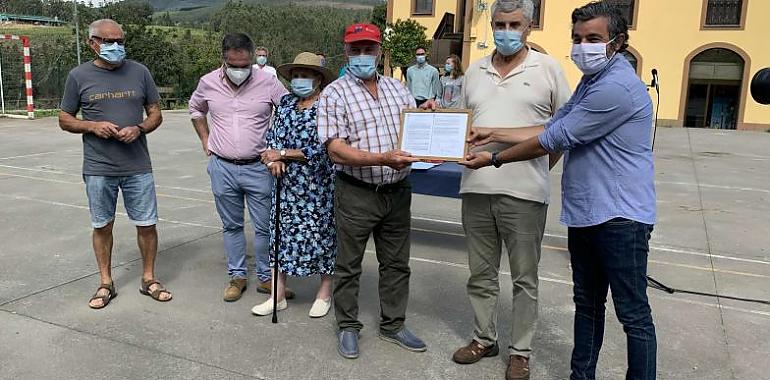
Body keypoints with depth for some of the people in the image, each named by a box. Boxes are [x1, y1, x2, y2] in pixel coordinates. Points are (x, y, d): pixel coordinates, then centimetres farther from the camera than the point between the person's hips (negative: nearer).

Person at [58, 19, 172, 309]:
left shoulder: (139, 72, 2)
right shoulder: (79, 76, 0)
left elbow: (156, 114, 8)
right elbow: (65, 120, 7)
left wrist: (139, 129, -12)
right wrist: (93, 126, -13)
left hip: (138, 167, 1)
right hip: (98, 169, 0)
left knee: (147, 224, 5)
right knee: (102, 226, 11)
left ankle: (149, 279, 23)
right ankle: (106, 283, 27)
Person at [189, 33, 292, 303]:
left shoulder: (268, 83, -9)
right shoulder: (208, 83, 0)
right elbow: (196, 109, 21)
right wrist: (205, 141, 13)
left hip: (258, 167, -2)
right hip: (222, 167, 2)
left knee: (265, 227, 4)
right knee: (231, 226, 13)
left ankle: (266, 278, 20)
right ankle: (237, 276, 27)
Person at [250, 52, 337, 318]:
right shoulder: (286, 102, 9)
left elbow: (319, 149, -17)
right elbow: (273, 135, 9)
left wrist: (282, 153, -11)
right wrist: (275, 160, -11)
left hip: (318, 186, -5)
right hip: (287, 185, 5)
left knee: (321, 233, 5)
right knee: (282, 232, 8)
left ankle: (325, 294, 22)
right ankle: (278, 295, 19)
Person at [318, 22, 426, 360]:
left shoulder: (397, 88, 11)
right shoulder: (334, 94, -6)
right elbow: (336, 150, -15)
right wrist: (383, 159, -27)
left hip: (397, 191, 5)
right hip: (356, 193, -4)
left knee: (396, 263, 14)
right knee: (348, 265, 8)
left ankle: (393, 325, 30)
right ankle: (348, 327, 26)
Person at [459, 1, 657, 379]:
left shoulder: (616, 87, -20)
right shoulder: (591, 81, 15)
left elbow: (554, 139, -18)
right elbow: (551, 128, 15)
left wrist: (494, 159, -8)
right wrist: (493, 135, 10)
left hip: (619, 217, -10)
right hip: (584, 213, 10)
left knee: (633, 314, 4)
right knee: (587, 304, 19)